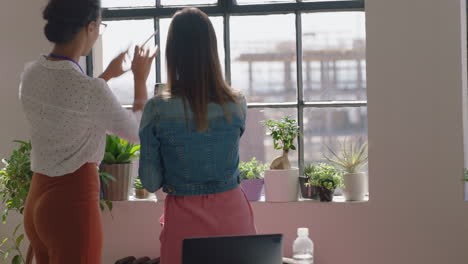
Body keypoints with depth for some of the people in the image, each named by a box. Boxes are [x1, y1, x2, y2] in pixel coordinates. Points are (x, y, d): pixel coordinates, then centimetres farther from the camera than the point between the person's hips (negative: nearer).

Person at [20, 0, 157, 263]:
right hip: (73, 202, -8)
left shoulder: (32, 74, 2)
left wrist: (106, 76, 31)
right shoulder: (90, 89, -21)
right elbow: (138, 132, -5)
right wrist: (141, 79, 9)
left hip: (38, 199, 8)